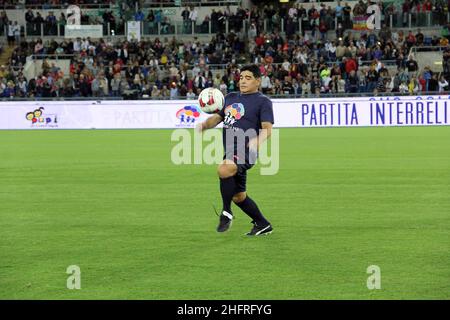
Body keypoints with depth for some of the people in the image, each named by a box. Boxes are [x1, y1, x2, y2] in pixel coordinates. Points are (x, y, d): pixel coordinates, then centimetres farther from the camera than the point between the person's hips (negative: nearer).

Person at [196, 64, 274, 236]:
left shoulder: (262, 101, -2)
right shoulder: (231, 98, 19)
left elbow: (267, 128, -11)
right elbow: (217, 118, 21)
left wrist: (257, 140, -32)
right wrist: (204, 124, -2)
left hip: (246, 152, -8)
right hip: (231, 152, 8)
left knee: (224, 169, -35)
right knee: (238, 196, 14)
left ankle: (226, 213, -20)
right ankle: (263, 225, 30)